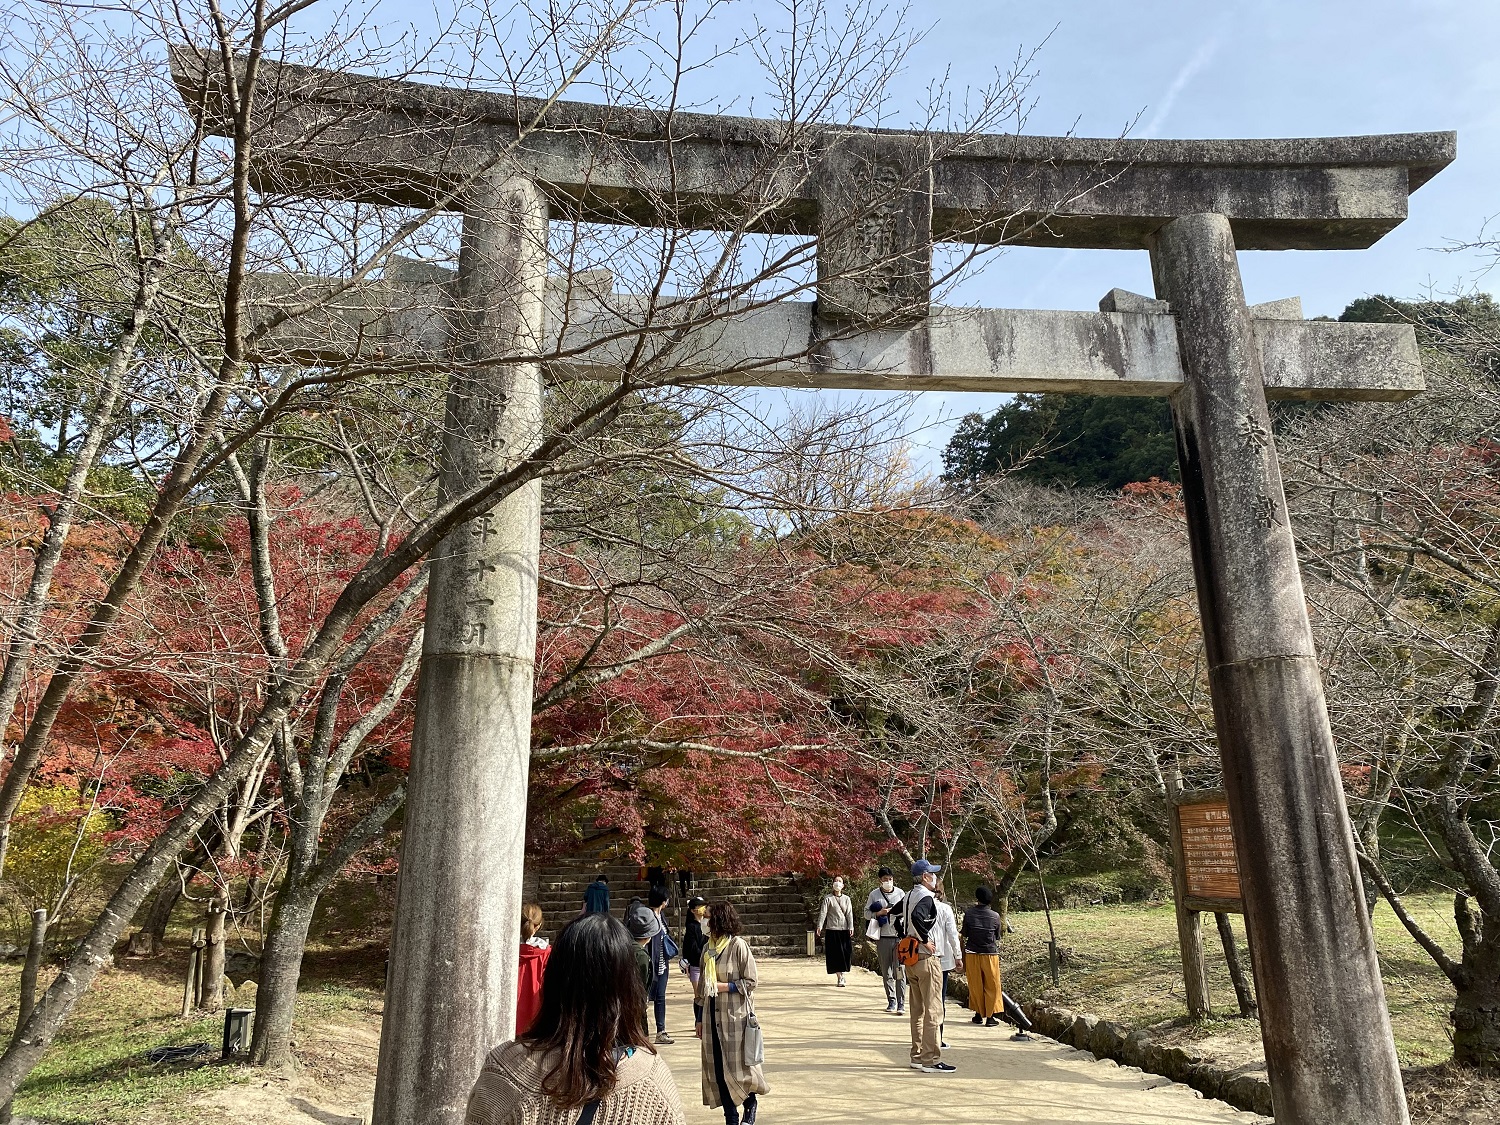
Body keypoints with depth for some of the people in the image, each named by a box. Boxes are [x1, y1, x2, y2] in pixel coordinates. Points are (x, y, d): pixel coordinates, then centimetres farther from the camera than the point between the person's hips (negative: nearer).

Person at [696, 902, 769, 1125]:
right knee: (716, 1067, 6)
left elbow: (750, 982, -10)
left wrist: (723, 986, -17)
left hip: (734, 1015, -6)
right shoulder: (708, 948, 7)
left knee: (737, 1065, 2)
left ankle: (751, 1103, 28)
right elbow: (703, 984, 13)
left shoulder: (738, 945, -11)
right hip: (713, 1014, 6)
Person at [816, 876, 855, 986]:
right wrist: (820, 926, -15)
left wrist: (851, 927, -8)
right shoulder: (828, 898, 4)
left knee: (846, 953, 1)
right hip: (832, 929, -2)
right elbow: (823, 913, -4)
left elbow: (849, 914, 5)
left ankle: (843, 975, 14)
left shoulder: (846, 899, 12)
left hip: (844, 929, 2)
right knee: (835, 954, -3)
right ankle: (839, 977, 2)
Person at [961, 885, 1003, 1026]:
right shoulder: (995, 916, -7)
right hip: (990, 954, 0)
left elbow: (964, 935, 0)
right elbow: (997, 939, 6)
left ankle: (979, 1014, 18)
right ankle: (990, 1016, 5)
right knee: (991, 986, 7)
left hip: (972, 954, 0)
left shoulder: (969, 914, -8)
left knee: (975, 985, 11)